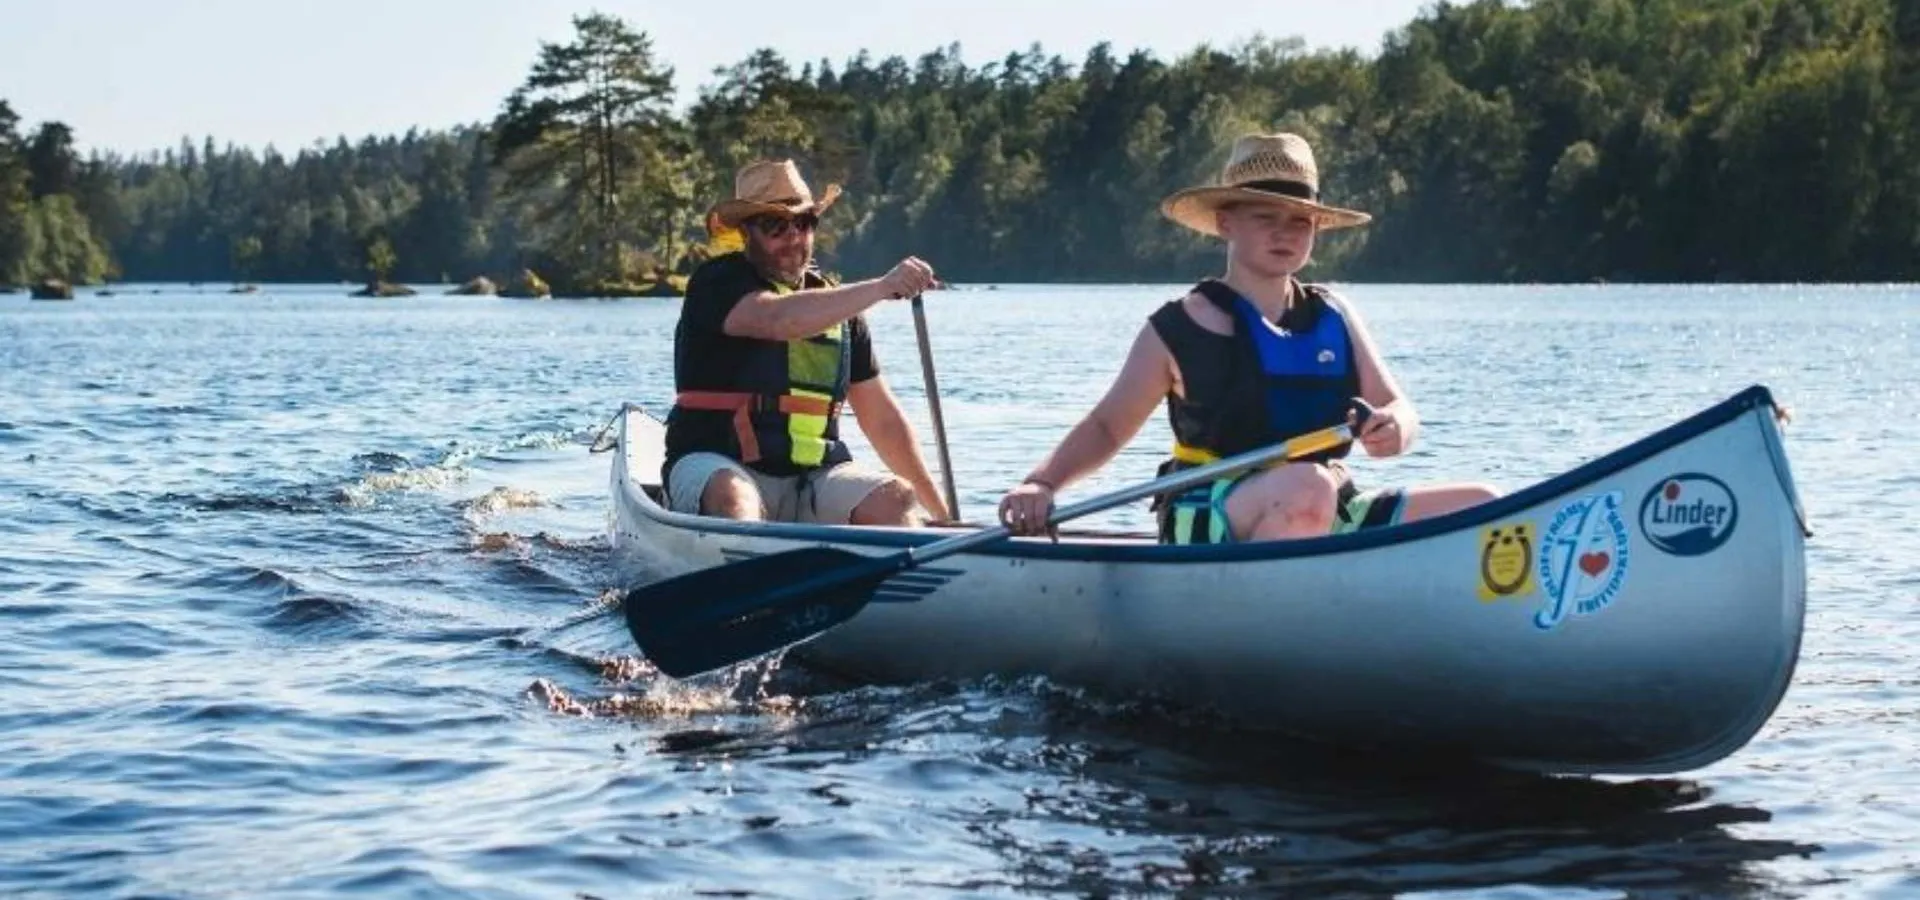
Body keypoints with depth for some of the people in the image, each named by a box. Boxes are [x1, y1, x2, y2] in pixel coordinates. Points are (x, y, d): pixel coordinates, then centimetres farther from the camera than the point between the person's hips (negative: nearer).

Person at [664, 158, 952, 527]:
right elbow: (780, 319, -27)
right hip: (718, 466, -5)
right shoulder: (716, 284, -3)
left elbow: (880, 416, 19)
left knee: (896, 499, -22)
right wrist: (882, 287, -32)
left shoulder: (836, 304, 15)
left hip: (814, 474, 5)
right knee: (731, 496, -38)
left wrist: (938, 508, 16)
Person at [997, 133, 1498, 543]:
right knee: (1307, 486, -38)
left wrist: (1394, 429, -14)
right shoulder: (1181, 328, -1)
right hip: (1211, 529, -6)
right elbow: (1107, 428, 5)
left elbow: (1397, 409, 11)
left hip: (1331, 525, 6)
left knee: (1482, 505, -8)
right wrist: (1042, 484, -12)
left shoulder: (1333, 315, 13)